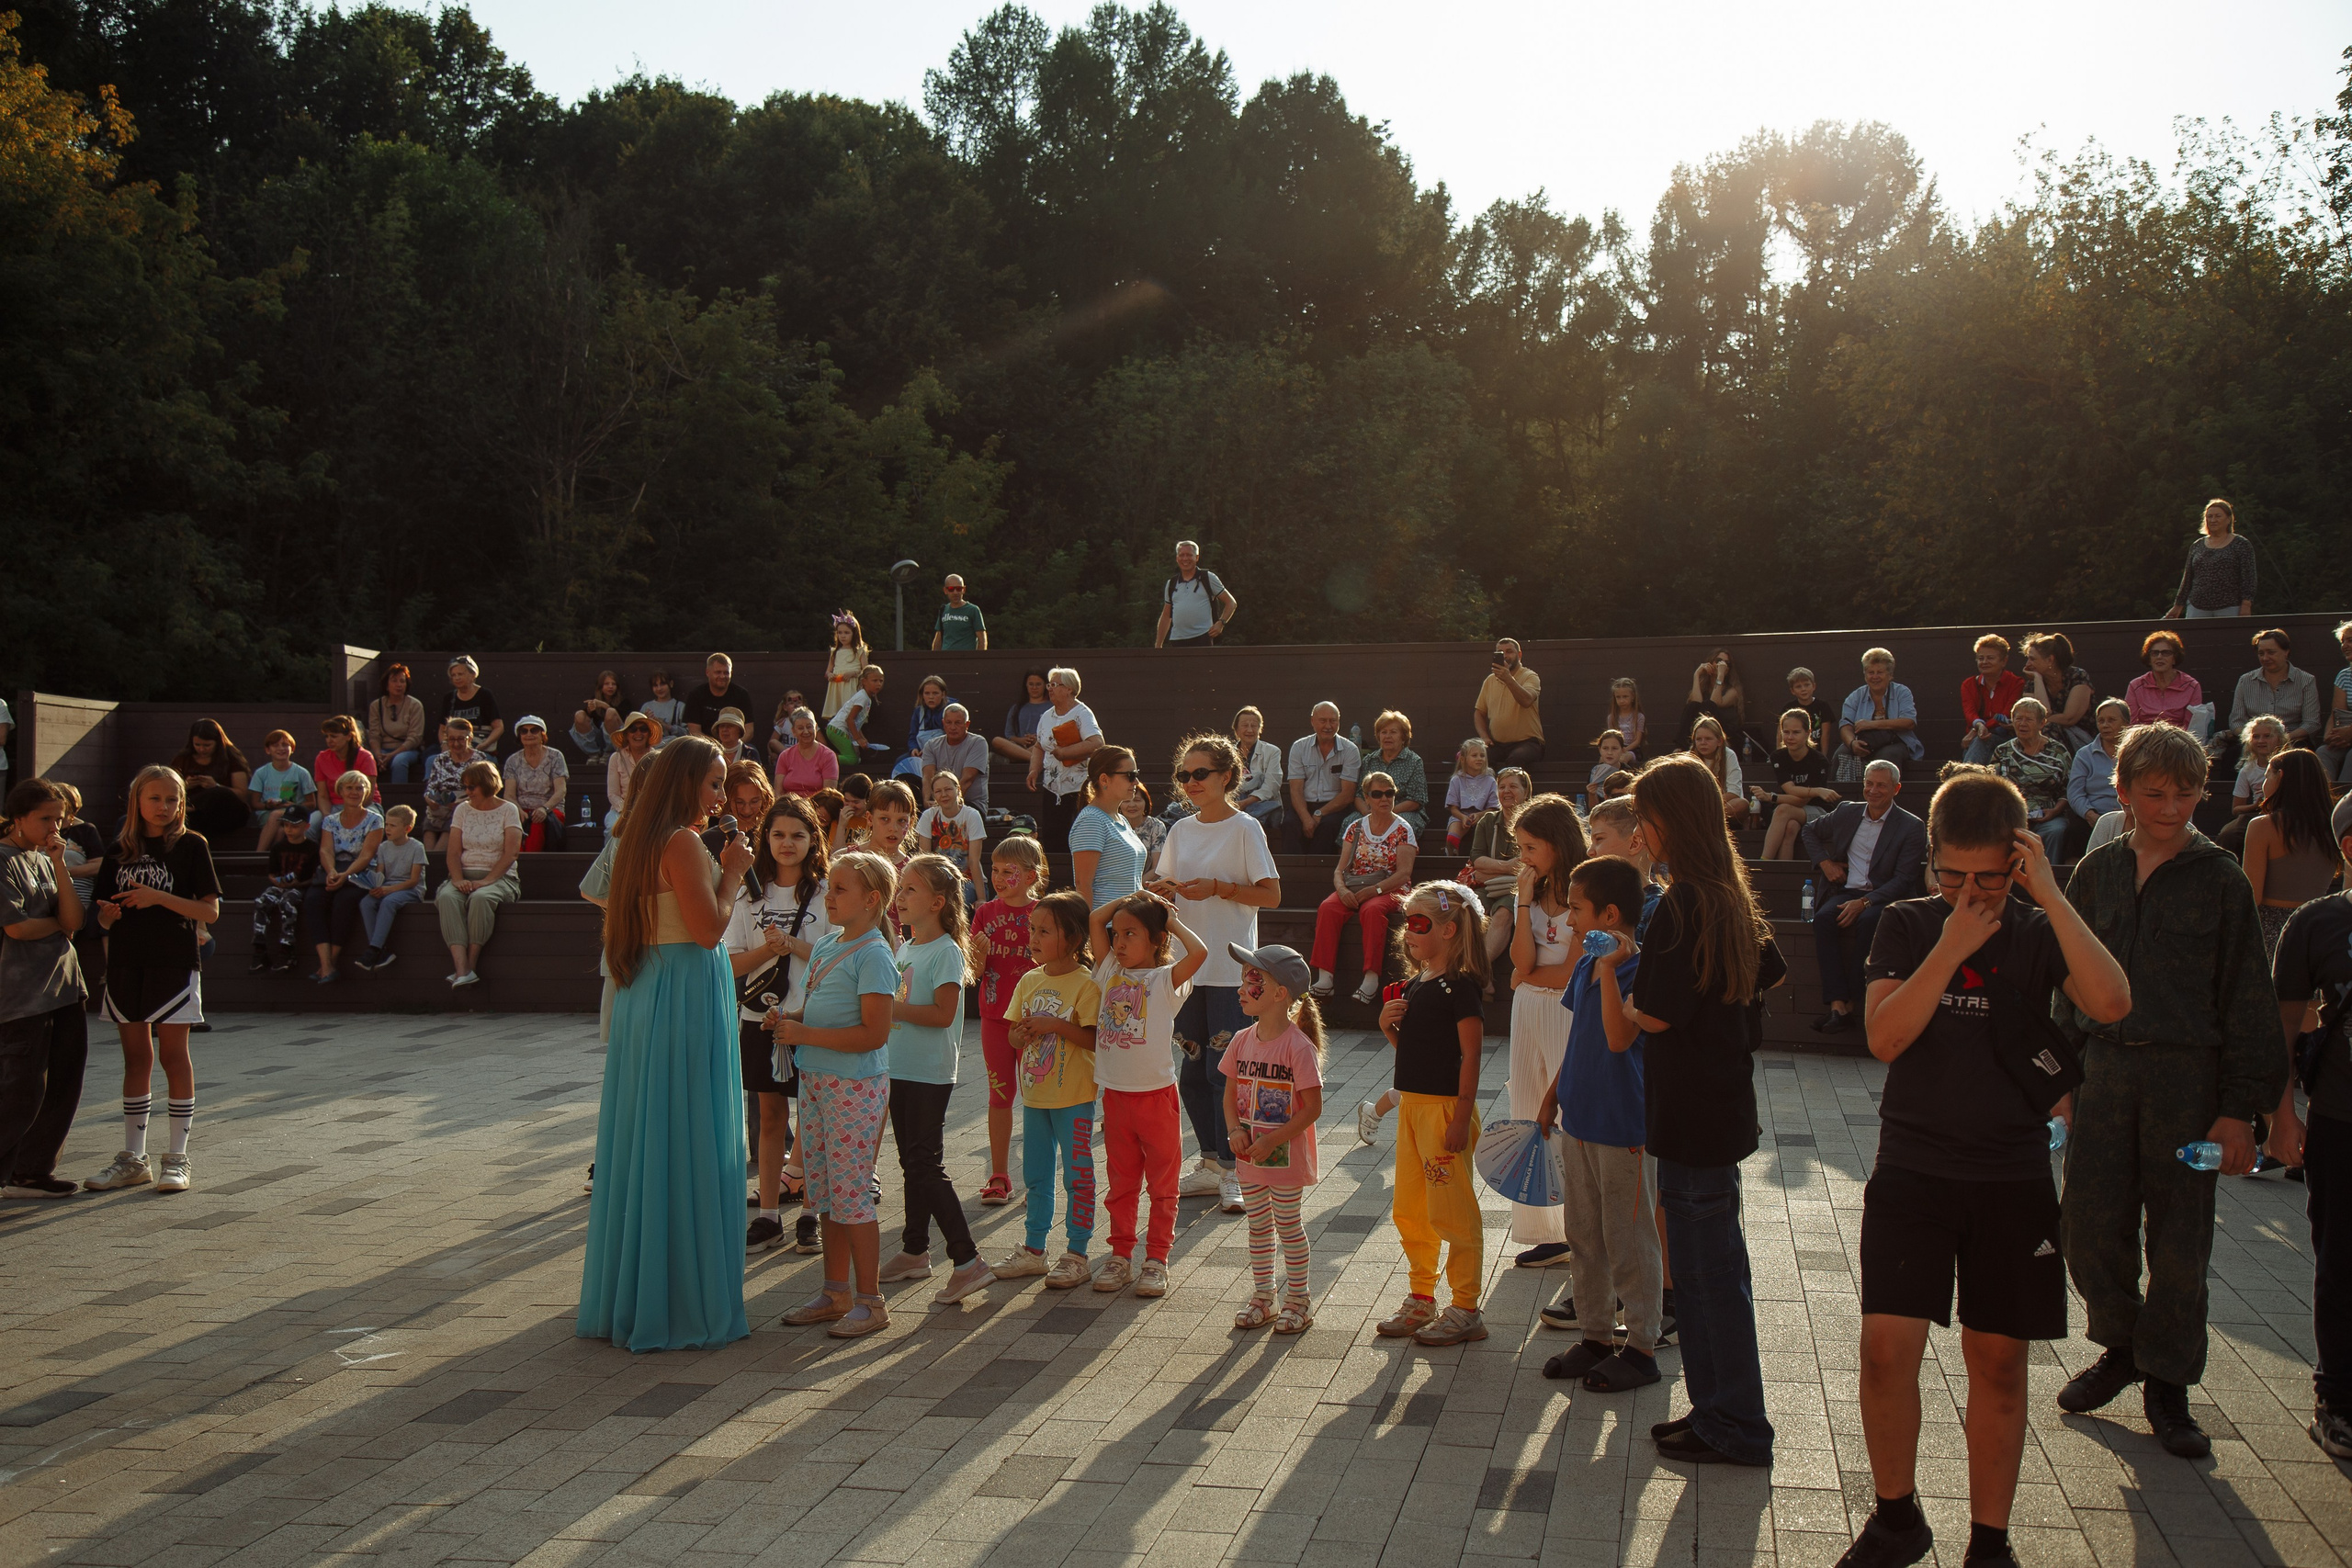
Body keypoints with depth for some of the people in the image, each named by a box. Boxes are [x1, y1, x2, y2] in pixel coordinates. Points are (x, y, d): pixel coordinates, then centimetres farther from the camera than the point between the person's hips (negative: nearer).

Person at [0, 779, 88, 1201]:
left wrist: (59, 865, -5)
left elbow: (75, 920, 4)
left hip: (66, 986, 8)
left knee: (64, 1086, 8)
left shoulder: (44, 860, 15)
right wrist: (60, 924, 2)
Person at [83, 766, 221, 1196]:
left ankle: (178, 1159, 6)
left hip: (173, 963, -4)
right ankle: (133, 1158, 17)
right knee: (135, 1057, 9)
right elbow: (104, 916, 12)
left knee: (173, 1055, -1)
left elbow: (210, 911, -6)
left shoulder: (191, 845, -2)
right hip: (126, 963, 4)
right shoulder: (119, 851, 9)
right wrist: (108, 915, -11)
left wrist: (159, 897, -18)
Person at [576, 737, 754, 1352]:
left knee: (642, 1142, 15)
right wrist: (733, 871, -6)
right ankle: (684, 1303, 6)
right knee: (687, 1148, -2)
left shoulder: (641, 841, 14)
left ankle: (625, 1296, 24)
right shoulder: (683, 843, -15)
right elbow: (708, 929, -19)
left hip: (643, 995, 9)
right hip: (686, 999, -9)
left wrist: (722, 870, 14)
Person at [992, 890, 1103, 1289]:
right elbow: (1013, 1034, 11)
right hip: (1035, 1095, 7)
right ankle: (1033, 1249, 26)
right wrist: (1023, 1033, -11)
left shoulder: (1085, 984, -13)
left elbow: (1095, 1038, -19)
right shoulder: (1029, 980, 7)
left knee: (1077, 1176, 2)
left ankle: (1076, 1255, 11)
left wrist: (1054, 1025, -25)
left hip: (1073, 1097, -7)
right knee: (1035, 1176, 15)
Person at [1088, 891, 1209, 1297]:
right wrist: (1132, 899, 7)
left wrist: (1173, 922, -10)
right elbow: (1094, 920, 8)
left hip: (1156, 1093, -5)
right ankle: (1120, 1255, 22)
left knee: (1162, 1182, 6)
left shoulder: (1166, 980, -7)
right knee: (1121, 1181, 13)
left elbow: (1199, 952, -25)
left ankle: (1156, 1260, 14)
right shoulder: (1111, 972, 7)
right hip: (1115, 1093, 5)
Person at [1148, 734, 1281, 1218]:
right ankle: (1210, 1164, 21)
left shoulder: (1245, 828, -5)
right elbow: (1163, 888, 18)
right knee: (1192, 1071, 10)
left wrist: (1217, 888, -18)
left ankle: (1233, 1170, 2)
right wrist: (1160, 890, -5)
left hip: (1230, 967, -6)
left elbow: (1271, 894, -8)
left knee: (1224, 1069, -7)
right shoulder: (1181, 829, 12)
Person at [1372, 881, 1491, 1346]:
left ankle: (1466, 1310, 9)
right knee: (1408, 1211, 14)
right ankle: (1421, 1299, 28)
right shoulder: (1414, 985, 12)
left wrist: (1462, 1118, -20)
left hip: (1445, 1108, -9)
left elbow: (1470, 1055, -17)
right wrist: (1388, 1025, -1)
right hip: (1411, 1105, 9)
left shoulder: (1460, 987, -14)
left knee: (1452, 1212, -1)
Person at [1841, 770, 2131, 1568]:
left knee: (1998, 1359, 8)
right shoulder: (1909, 925, 1)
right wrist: (1952, 947, -19)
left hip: (2013, 1178, 0)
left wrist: (2049, 894, -21)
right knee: (1886, 1345, -8)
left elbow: (2111, 1003, -21)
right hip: (1913, 1167, 0)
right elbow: (1885, 1038, -12)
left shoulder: (2039, 932, -1)